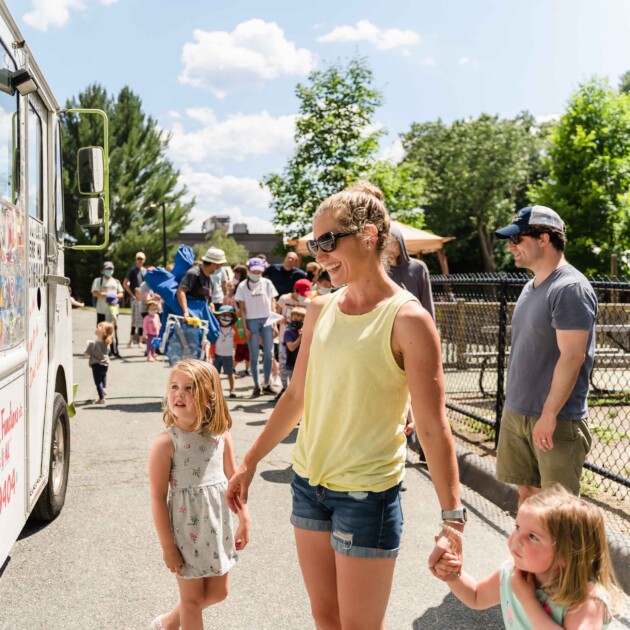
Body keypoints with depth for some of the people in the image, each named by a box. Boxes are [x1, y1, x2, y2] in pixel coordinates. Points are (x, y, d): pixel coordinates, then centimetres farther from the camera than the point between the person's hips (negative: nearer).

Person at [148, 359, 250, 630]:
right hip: (186, 529, -5)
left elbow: (233, 478, 6)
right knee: (192, 598, 10)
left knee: (217, 592, 19)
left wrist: (244, 521, 8)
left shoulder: (220, 435, -6)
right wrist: (167, 546, -13)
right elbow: (158, 497, -15)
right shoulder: (166, 442, -19)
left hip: (218, 525, 5)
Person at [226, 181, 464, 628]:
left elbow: (434, 427, -16)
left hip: (368, 493, -6)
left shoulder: (407, 319, -15)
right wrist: (250, 462, 14)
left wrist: (453, 518, -20)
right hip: (308, 482, 6)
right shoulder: (320, 311, 4)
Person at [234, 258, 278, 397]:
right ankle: (256, 386, 7)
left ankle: (266, 384, 11)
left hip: (267, 320, 2)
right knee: (254, 355, 1)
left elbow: (272, 304, 9)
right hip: (251, 321, -2)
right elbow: (242, 308, 1)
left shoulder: (267, 283, 8)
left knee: (269, 353, 0)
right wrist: (245, 328, -5)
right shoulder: (243, 286, 3)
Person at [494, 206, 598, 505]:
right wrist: (514, 401, 17)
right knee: (526, 489, 16)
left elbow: (572, 357, -21)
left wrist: (549, 415, -21)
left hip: (556, 420, -8)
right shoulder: (531, 287, 12)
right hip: (516, 412, 8)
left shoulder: (570, 288, -16)